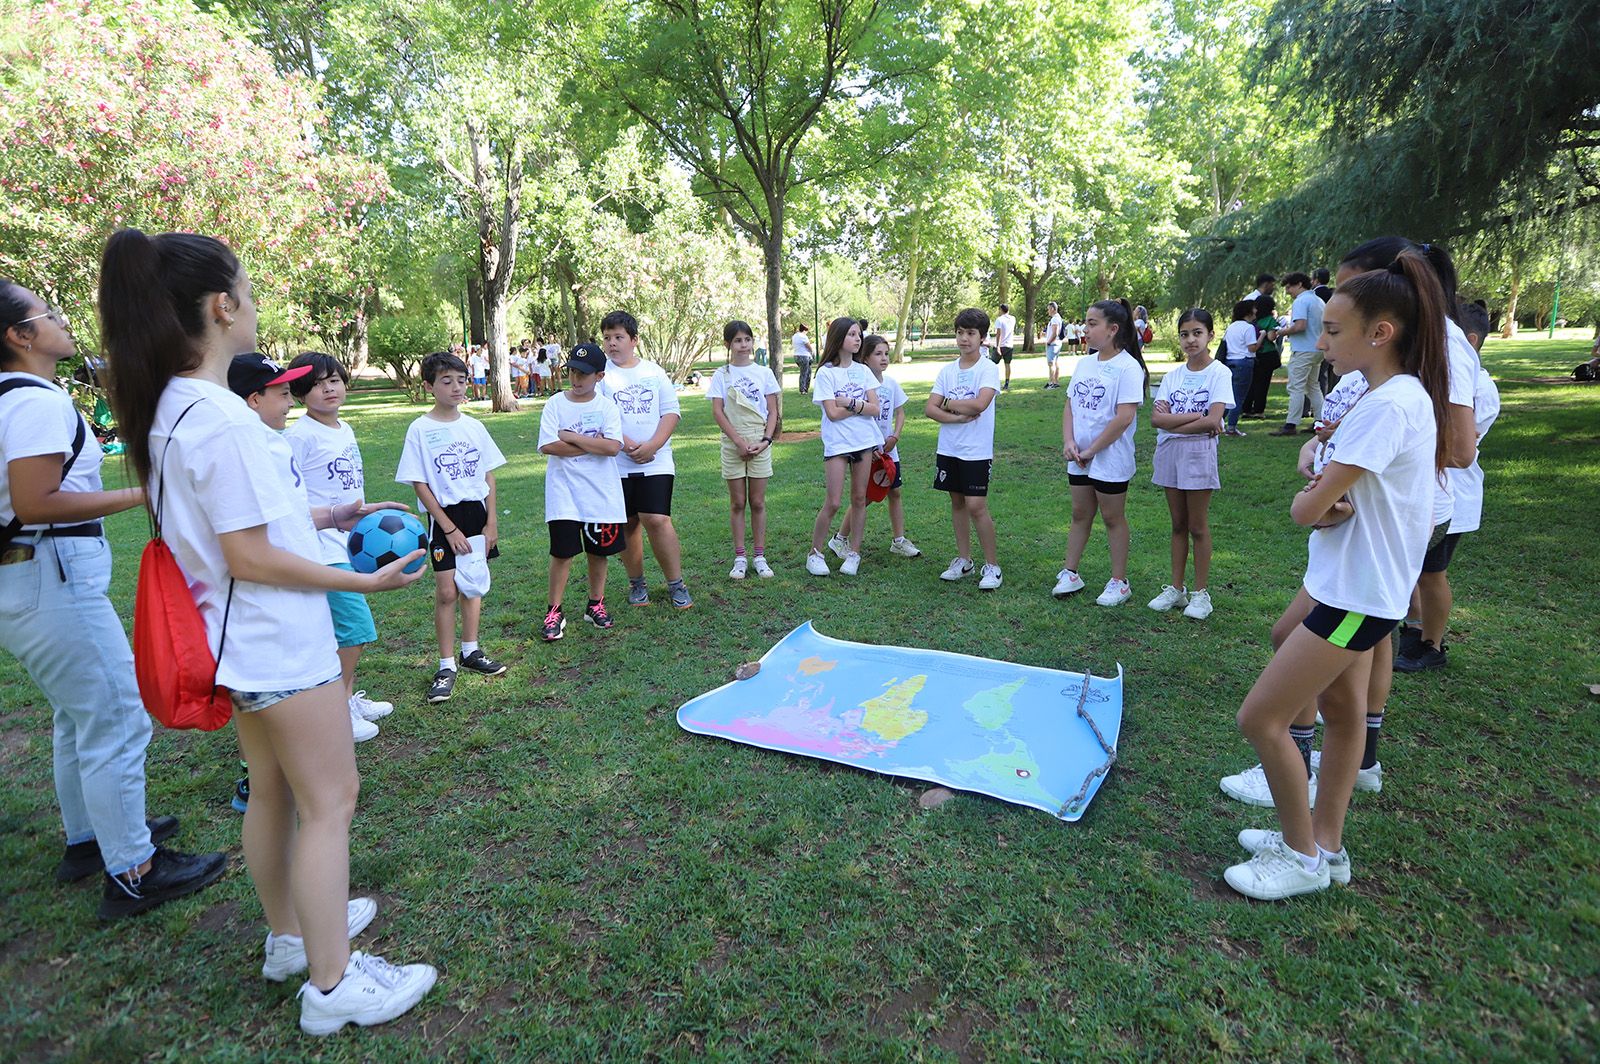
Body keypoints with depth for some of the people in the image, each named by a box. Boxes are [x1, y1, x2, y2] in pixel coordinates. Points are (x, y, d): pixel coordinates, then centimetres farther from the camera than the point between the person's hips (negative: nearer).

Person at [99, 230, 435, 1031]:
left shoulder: (170, 408, 6)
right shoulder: (223, 417, -23)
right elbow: (251, 556, -23)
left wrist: (334, 516, 13)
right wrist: (364, 582, -17)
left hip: (242, 639, 10)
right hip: (278, 642, -10)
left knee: (273, 790, 22)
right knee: (329, 801, 2)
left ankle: (291, 933, 40)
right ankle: (333, 983, 16)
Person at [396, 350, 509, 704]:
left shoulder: (474, 426, 4)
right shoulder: (420, 429, -7)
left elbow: (488, 476, 8)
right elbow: (419, 484, -9)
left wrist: (491, 521, 0)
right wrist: (450, 528, -12)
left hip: (477, 512, 4)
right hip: (444, 515, -4)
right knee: (446, 591, -4)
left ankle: (470, 651, 26)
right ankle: (447, 666, 7)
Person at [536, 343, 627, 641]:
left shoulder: (607, 406, -1)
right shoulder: (555, 404, -2)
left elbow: (613, 447, -15)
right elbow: (548, 446, -14)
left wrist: (572, 437, -13)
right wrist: (593, 445, -13)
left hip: (601, 492, 1)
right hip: (564, 490, -1)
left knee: (599, 550, 11)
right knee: (562, 551, -3)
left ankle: (595, 605, 28)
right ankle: (554, 612, 10)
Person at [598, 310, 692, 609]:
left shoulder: (654, 372, 8)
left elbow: (671, 412, 3)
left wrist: (652, 445, -12)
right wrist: (628, 445, -17)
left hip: (656, 461, 0)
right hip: (618, 464, 0)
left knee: (657, 520, -10)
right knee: (629, 524, 7)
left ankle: (676, 584, 3)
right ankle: (637, 583, 25)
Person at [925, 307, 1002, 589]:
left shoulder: (988, 369, -8)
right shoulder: (947, 370, 7)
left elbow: (979, 404, -23)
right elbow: (929, 408, 0)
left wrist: (948, 403, -8)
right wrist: (957, 417, -15)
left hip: (977, 450, -5)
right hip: (948, 448, 5)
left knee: (976, 506, -8)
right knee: (957, 502, 12)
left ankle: (992, 566, 6)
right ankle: (963, 559, 25)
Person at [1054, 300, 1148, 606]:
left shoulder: (1128, 367, -14)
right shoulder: (1084, 363, 8)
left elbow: (1125, 417, -21)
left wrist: (1092, 450, -17)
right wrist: (1069, 442, -6)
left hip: (1111, 459, -6)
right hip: (1079, 459, 7)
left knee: (1112, 517, 5)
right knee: (1080, 514, 15)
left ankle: (1119, 583, 18)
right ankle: (1070, 574, 26)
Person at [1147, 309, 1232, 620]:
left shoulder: (1219, 373, -7)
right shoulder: (1172, 375, 6)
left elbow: (1213, 421, -19)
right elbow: (1156, 418, -7)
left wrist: (1172, 422, -12)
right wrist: (1197, 417, -16)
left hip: (1199, 454, -5)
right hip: (1170, 452, 5)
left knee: (1198, 526, 3)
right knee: (1178, 525, 13)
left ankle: (1200, 593, 14)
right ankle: (1176, 588, 22)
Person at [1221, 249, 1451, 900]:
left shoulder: (1388, 405, -25)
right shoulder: (1398, 395, 8)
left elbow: (1305, 511, -26)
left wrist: (1312, 502, -5)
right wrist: (1328, 500, -13)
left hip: (1356, 594, -11)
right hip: (1352, 581, 11)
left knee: (1260, 719, -5)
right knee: (1342, 710, 19)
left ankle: (1303, 858, 15)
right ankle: (1323, 845, 36)